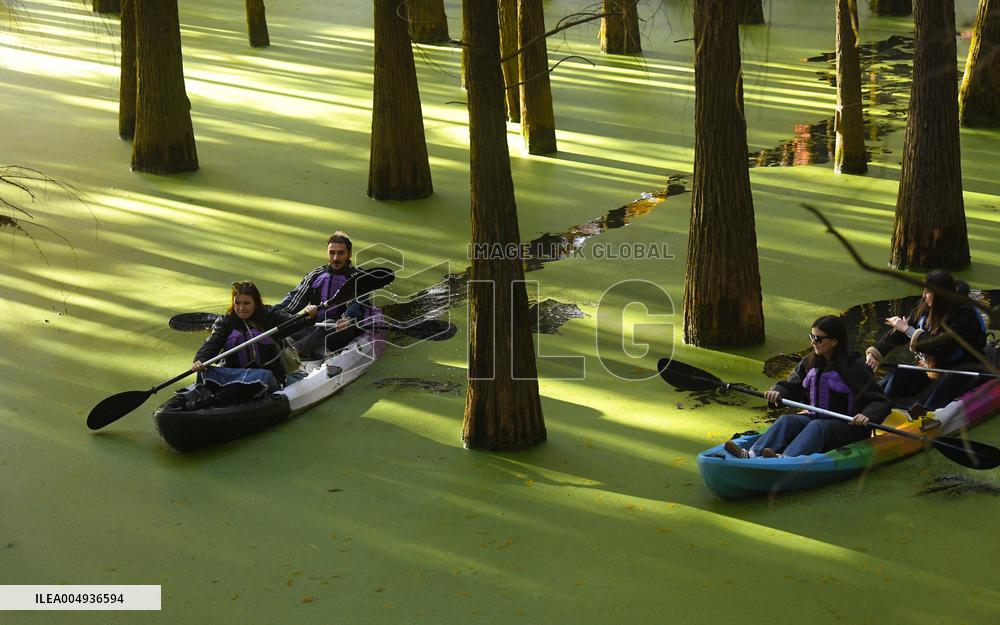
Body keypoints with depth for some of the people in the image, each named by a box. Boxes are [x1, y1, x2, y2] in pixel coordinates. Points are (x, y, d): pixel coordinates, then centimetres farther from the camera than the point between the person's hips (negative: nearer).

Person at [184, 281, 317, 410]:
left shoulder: (269, 315, 6)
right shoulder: (225, 322, 12)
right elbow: (211, 344, -3)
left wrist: (307, 316, -33)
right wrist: (200, 360, -25)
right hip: (232, 375, 3)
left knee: (263, 376, -38)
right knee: (205, 371, -23)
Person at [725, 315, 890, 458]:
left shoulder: (855, 367, -9)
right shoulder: (809, 363, 8)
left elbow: (881, 402, -10)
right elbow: (791, 386, 14)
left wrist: (867, 416, -31)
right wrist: (777, 392, -10)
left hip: (849, 427, -5)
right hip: (818, 418, 5)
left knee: (817, 426, -35)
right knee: (788, 420, -22)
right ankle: (751, 455, -44)